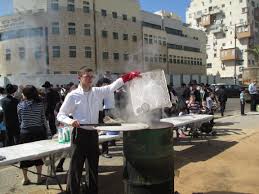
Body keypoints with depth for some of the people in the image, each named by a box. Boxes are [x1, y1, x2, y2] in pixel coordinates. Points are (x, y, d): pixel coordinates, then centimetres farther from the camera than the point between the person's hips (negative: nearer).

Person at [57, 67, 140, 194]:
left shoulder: (97, 92, 6)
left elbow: (112, 87, 0)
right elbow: (60, 115, -1)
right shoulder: (72, 95, -5)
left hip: (93, 133, 5)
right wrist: (70, 121, -22)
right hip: (79, 133, -4)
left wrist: (129, 76, -11)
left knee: (94, 166, 17)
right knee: (76, 167, 2)